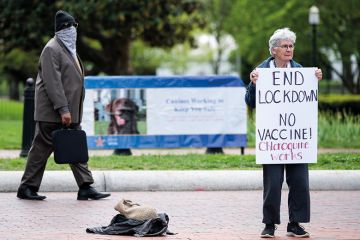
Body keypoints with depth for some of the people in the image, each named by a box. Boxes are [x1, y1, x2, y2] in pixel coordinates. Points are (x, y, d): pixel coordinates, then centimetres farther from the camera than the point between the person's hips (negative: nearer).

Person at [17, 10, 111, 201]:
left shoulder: (69, 49, 18)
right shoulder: (52, 49, -12)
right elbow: (52, 82, -19)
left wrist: (69, 109, 17)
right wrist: (63, 109, -23)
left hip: (70, 113, 9)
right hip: (52, 114, -9)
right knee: (41, 149, -2)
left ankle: (85, 187, 6)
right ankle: (27, 187, 7)